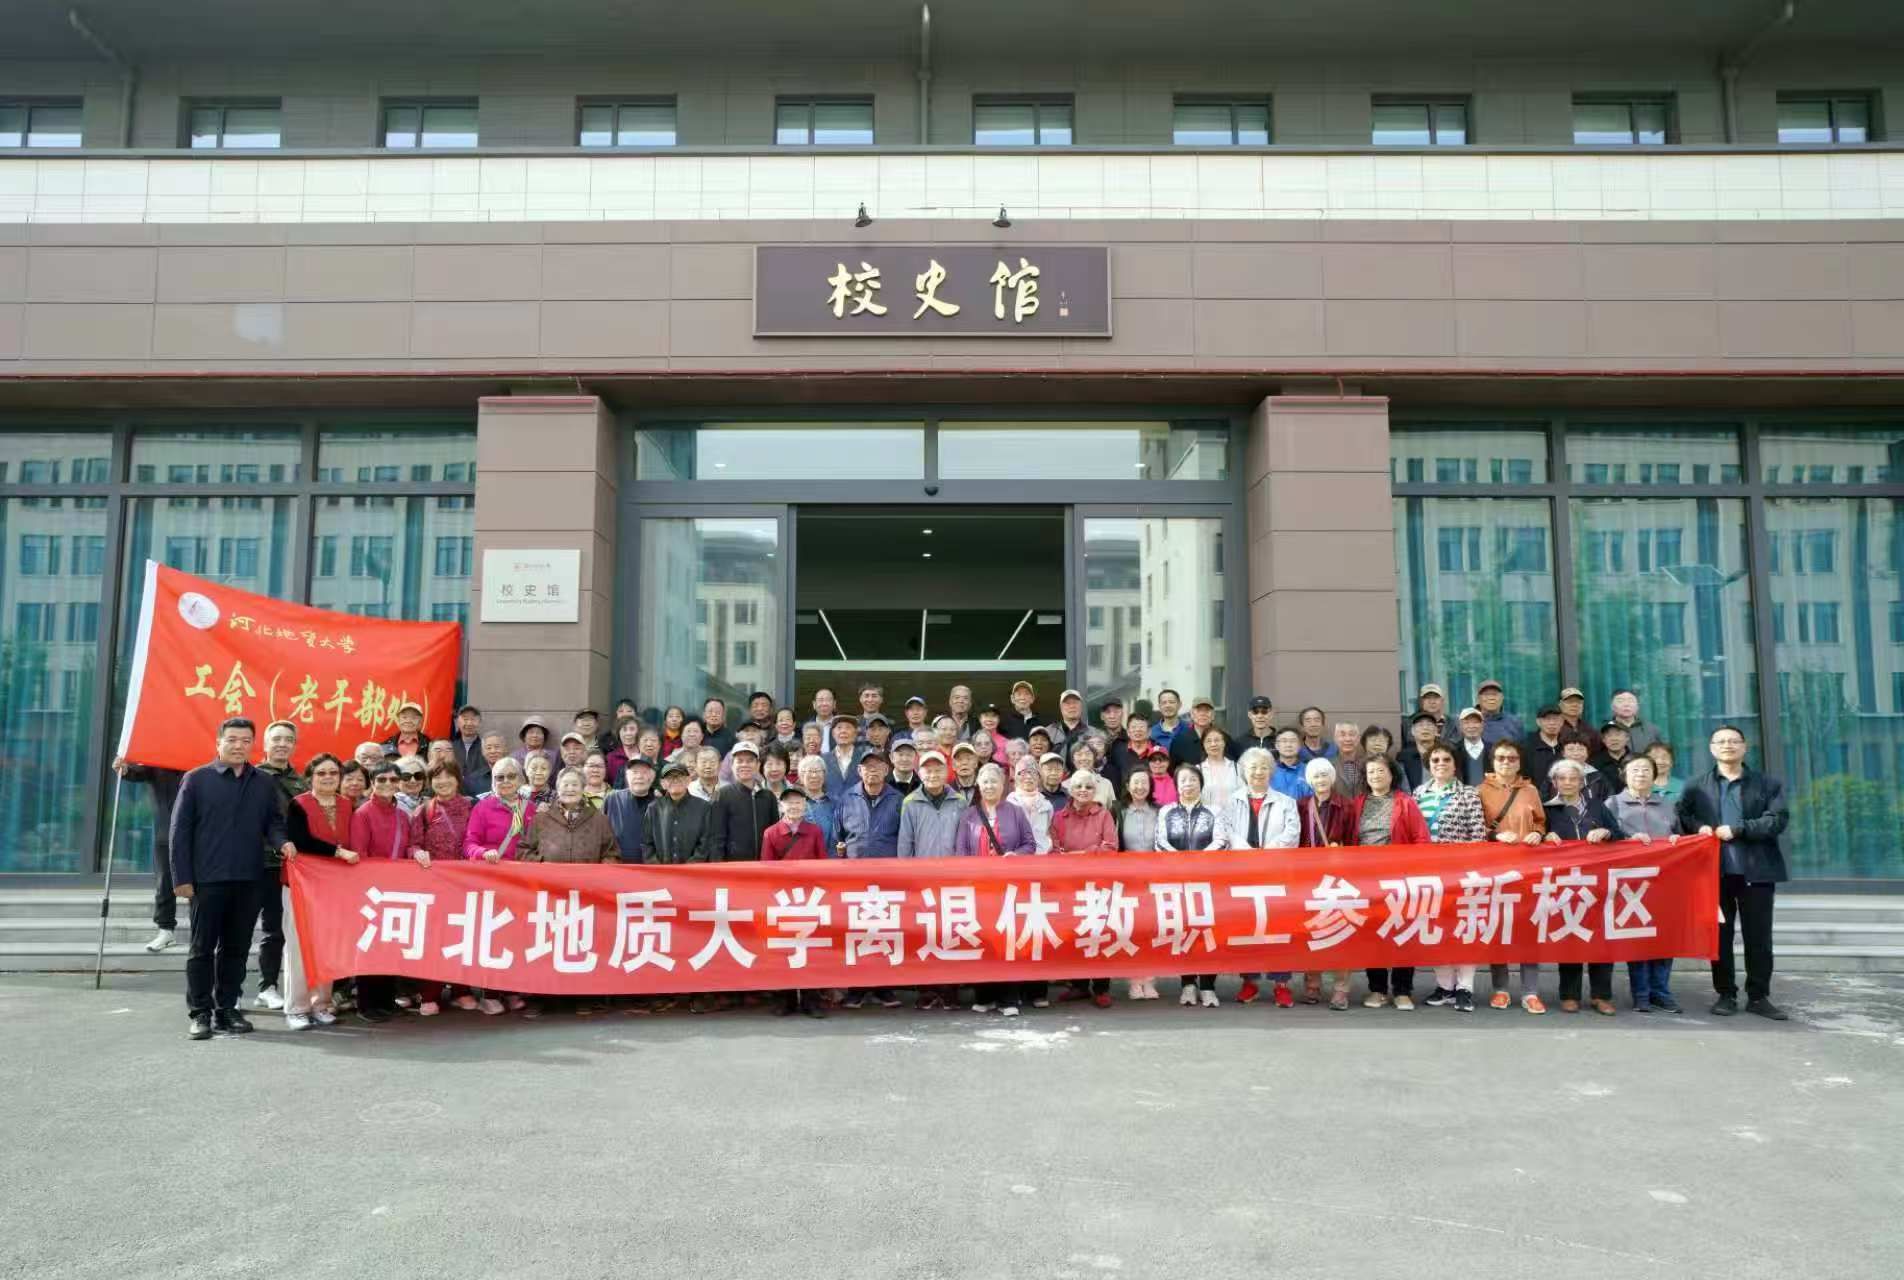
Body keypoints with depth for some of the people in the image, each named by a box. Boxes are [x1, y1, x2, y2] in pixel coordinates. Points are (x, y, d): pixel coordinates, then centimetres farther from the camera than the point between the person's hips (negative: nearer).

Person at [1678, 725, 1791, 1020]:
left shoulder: (1768, 783, 8)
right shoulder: (1697, 786, 12)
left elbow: (1778, 819, -6)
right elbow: (1680, 815, 5)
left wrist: (1737, 829, -15)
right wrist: (1698, 827, -15)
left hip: (1756, 870, -1)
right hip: (1715, 870, 1)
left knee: (1759, 937, 3)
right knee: (1720, 935, 6)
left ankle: (1759, 997, 13)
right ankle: (1726, 995, 14)